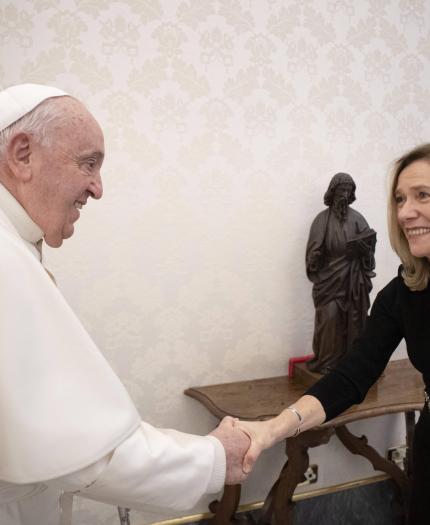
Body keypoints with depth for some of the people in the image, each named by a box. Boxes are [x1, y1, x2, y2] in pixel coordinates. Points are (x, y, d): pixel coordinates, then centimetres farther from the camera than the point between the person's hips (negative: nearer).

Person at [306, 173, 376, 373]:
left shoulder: (357, 218, 5)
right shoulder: (322, 219, -1)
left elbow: (368, 250, 1)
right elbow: (313, 251, -6)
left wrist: (366, 243, -20)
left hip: (353, 280, 2)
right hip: (329, 279, -2)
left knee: (353, 319, 5)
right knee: (329, 319, -5)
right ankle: (326, 361, 7)